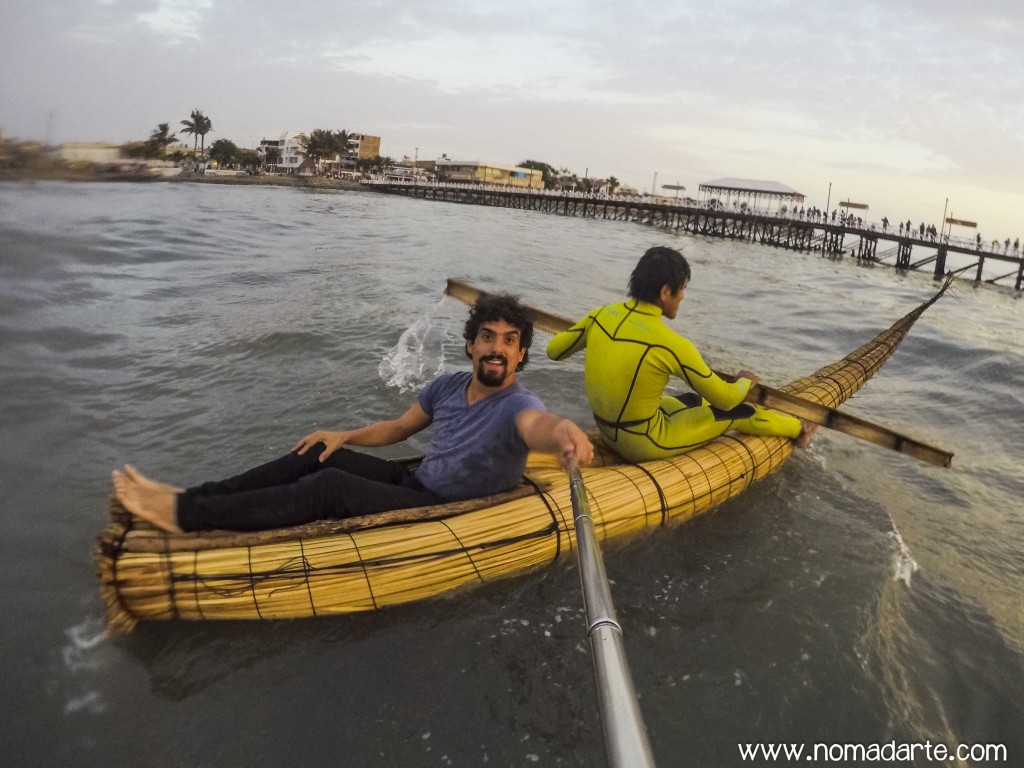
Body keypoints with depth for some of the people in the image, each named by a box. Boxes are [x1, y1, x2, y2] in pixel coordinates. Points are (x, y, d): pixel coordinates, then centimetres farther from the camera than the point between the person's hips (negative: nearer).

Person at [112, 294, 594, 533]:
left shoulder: (516, 405, -19)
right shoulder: (447, 386, 3)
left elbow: (536, 426, -45)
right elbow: (397, 428, 17)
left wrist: (562, 434, -68)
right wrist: (344, 436, 3)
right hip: (417, 483, 7)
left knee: (331, 486, -21)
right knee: (320, 454, -3)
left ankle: (185, 515, -17)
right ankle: (193, 497, -1)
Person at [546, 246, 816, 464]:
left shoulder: (602, 314, -9)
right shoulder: (670, 344, -26)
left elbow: (554, 350, 4)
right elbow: (726, 398, -12)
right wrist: (746, 381, 11)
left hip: (609, 432, 7)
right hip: (646, 444, -7)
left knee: (692, 400, 28)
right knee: (736, 411, 11)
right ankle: (797, 429, 42)